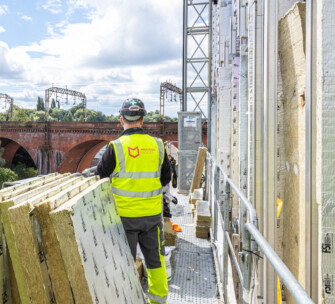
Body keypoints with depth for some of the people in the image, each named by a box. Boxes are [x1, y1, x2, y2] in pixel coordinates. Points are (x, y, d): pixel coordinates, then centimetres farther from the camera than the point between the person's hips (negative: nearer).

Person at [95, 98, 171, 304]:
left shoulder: (116, 148, -13)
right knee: (155, 260, 16)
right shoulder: (157, 145, -2)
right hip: (152, 214, 3)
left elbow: (99, 178, -3)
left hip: (125, 215, -3)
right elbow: (166, 177, 8)